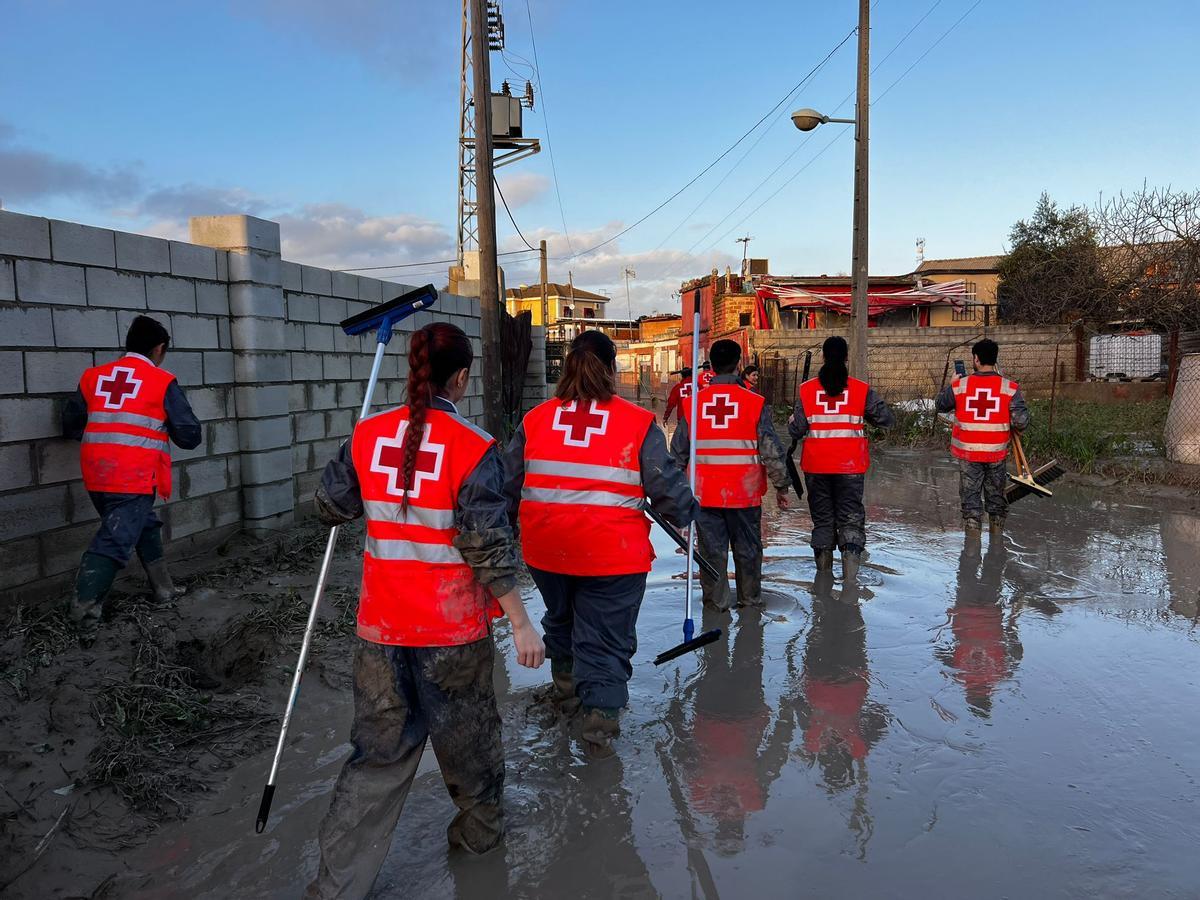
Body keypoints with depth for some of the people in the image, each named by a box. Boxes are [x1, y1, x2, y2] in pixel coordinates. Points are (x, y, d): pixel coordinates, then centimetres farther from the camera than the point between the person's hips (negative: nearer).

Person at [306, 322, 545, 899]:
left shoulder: (367, 435, -3)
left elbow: (331, 509, 9)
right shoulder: (472, 447, -15)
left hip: (382, 625, 3)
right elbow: (488, 546, -16)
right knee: (466, 732, 20)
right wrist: (520, 623, -7)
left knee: (378, 749, 15)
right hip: (453, 626, -3)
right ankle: (480, 829, 44)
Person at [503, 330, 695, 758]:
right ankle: (599, 720, 4)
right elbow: (666, 486, -4)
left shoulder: (534, 419, 0)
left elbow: (507, 485, 7)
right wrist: (685, 514, 16)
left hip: (545, 550, 4)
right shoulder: (638, 423, -9)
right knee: (606, 637, 8)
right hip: (613, 553, -4)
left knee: (561, 616, 28)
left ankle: (565, 684, 47)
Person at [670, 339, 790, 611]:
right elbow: (771, 450, -5)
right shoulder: (756, 403, -6)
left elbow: (678, 452, 7)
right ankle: (750, 598, 25)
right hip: (745, 493, -1)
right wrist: (781, 486, 4)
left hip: (705, 494, 1)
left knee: (712, 548, 9)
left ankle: (716, 600, 16)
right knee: (747, 547, 13)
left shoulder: (693, 404, 1)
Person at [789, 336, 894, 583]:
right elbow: (888, 419, 1)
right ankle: (850, 577, -11)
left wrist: (791, 421, 17)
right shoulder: (861, 389, -4)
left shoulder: (807, 389, -4)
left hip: (816, 466, 1)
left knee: (822, 518, 14)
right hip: (850, 465, -1)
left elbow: (797, 430, -6)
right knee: (851, 518, 5)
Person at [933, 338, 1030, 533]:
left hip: (967, 453, -1)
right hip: (996, 453, 1)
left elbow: (940, 406, 9)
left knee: (970, 498, 6)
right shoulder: (1010, 388, -8)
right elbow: (1021, 422, -13)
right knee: (996, 498, 16)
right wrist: (1011, 426, 9)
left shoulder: (959, 385, -8)